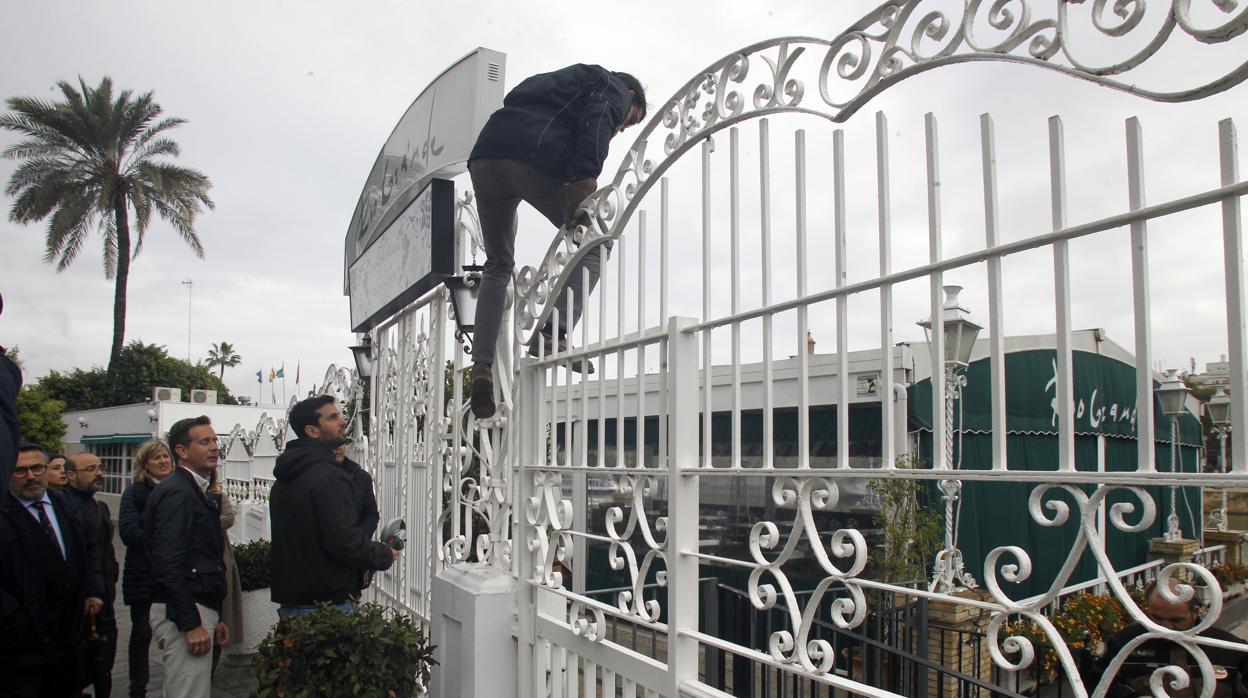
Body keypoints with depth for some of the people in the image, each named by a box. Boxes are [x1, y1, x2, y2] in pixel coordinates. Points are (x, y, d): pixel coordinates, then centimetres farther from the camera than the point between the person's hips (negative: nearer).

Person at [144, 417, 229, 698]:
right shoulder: (177, 492, -14)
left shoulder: (194, 491, 17)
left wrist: (213, 617, 20)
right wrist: (191, 624, -22)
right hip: (184, 613, -10)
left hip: (198, 609, 10)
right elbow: (168, 563, -22)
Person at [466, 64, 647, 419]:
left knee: (498, 264, 18)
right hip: (532, 159, -7)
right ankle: (553, 335, -10)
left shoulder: (571, 80, 41)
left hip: (484, 157, 7)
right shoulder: (614, 89, 18)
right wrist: (586, 178, -16)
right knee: (595, 243, 8)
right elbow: (596, 124, -6)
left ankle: (481, 367, 6)